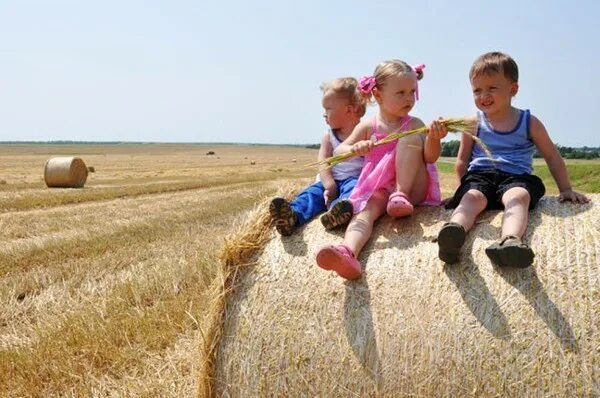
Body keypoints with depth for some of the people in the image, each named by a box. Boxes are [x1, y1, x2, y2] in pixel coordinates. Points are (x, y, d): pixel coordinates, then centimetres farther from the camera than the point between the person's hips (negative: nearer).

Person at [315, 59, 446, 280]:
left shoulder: (415, 125, 6)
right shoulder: (368, 126, 7)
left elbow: (430, 158, -5)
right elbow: (339, 152, 0)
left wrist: (434, 139, -28)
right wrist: (355, 148, -24)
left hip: (412, 187, 0)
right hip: (378, 189, 0)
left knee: (409, 137, -17)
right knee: (365, 209, -35)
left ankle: (401, 195, -24)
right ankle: (347, 251, -66)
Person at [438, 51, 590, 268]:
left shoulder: (529, 123, 12)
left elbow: (552, 156, 20)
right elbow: (462, 161, 20)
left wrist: (566, 189, 16)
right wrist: (465, 187, 9)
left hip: (516, 177, -1)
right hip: (479, 176, 1)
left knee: (518, 196, -36)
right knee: (472, 198, -34)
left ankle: (510, 240, -66)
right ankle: (455, 229, -66)